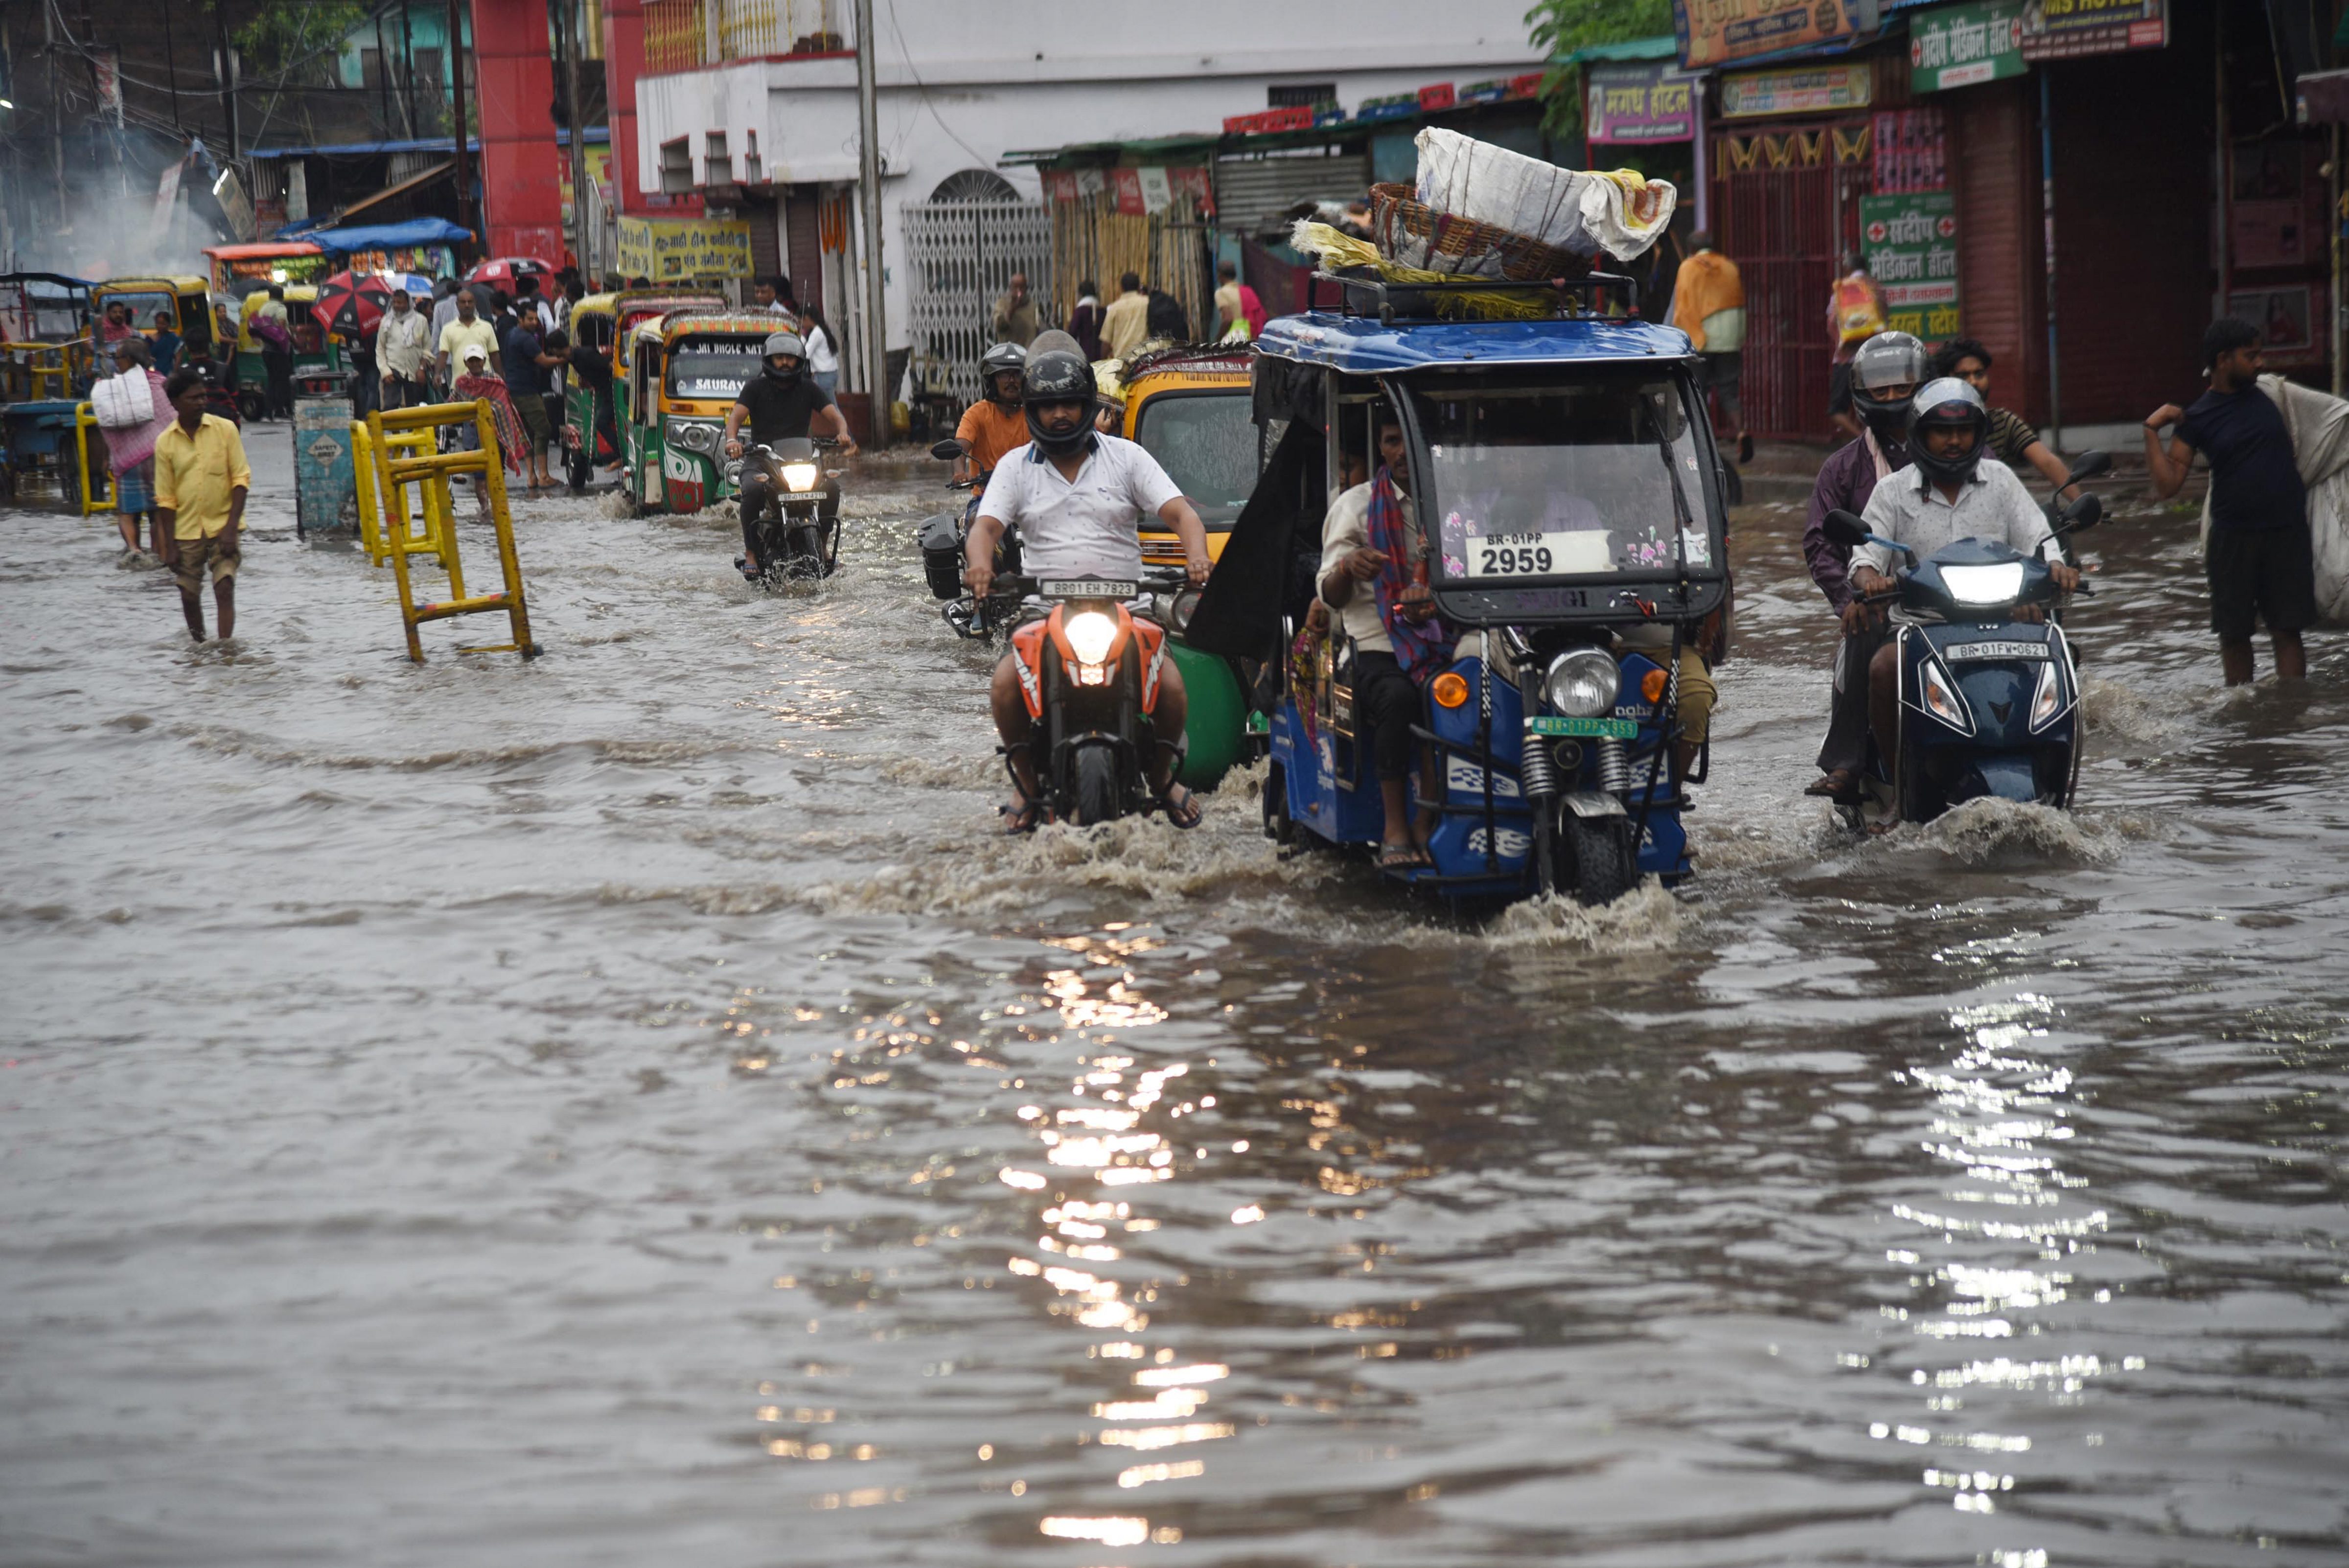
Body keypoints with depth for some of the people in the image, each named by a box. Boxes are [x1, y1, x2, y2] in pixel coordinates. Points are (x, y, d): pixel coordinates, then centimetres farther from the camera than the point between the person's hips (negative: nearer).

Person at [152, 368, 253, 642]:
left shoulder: (224, 430, -4)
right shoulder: (165, 442, -1)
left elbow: (241, 479, -4)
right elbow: (166, 499, 3)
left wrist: (231, 527, -13)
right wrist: (170, 546, -1)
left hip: (223, 526, -2)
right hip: (186, 531, 2)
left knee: (225, 588, -14)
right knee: (190, 596, 7)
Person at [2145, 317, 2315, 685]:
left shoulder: (2267, 395, 5)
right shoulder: (2198, 419, -3)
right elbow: (2167, 485, -8)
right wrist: (2152, 431, -14)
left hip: (2286, 532, 1)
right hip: (2233, 539, -1)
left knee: (2287, 630, -2)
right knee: (2234, 633, 7)